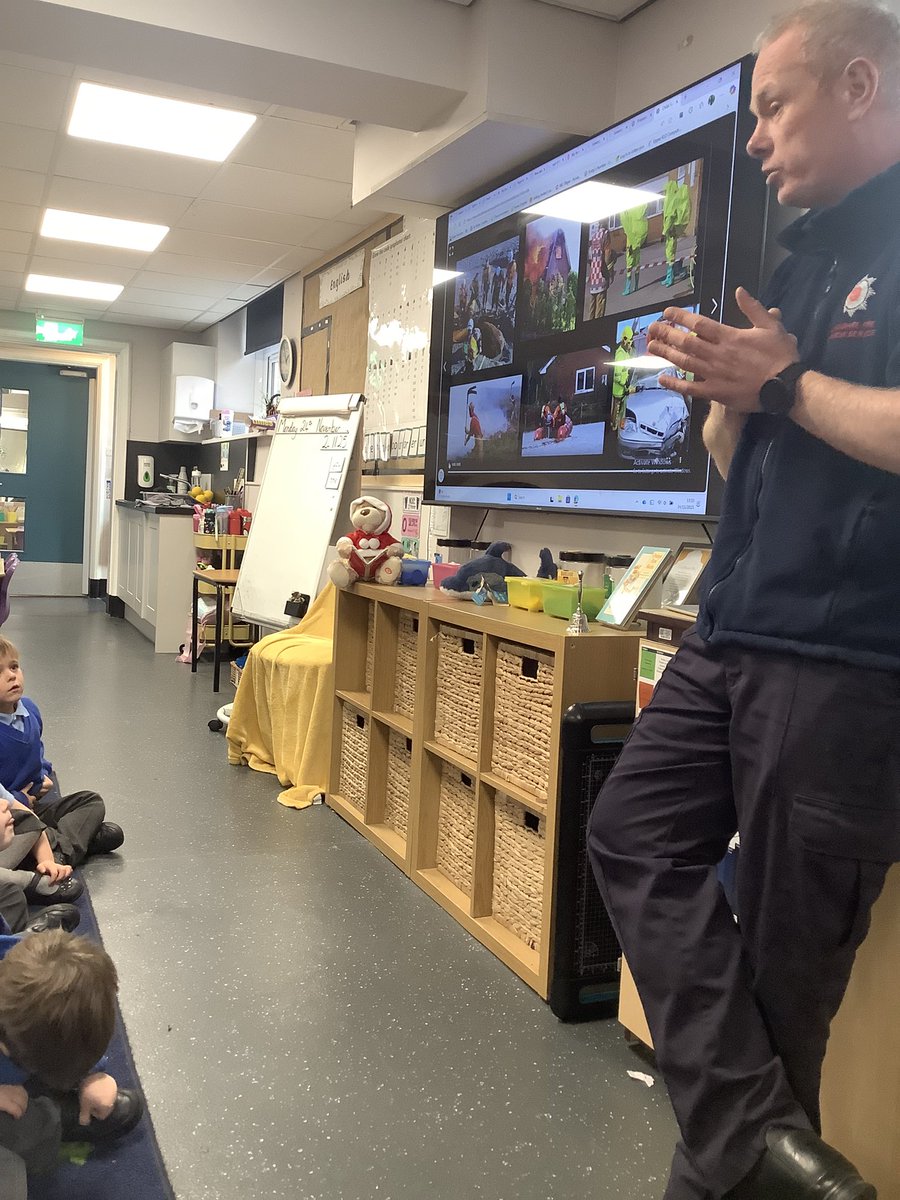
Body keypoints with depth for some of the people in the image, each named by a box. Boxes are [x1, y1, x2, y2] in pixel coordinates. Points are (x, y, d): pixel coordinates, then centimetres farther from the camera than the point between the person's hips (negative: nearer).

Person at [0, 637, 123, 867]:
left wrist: (45, 776, 8)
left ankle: (60, 852, -20)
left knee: (92, 801, 0)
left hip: (36, 804, 9)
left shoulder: (29, 710, 2)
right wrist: (19, 800, -15)